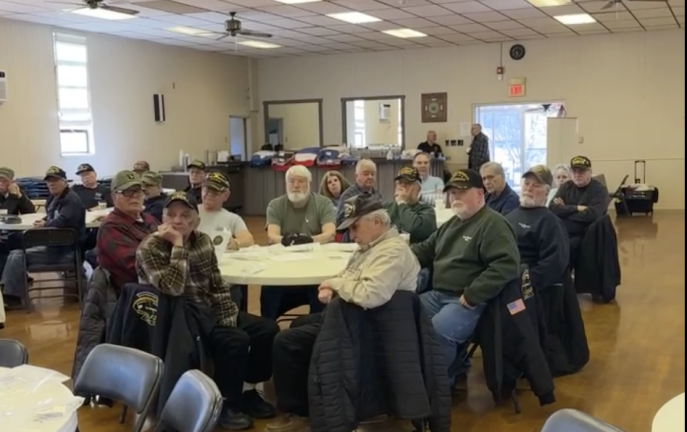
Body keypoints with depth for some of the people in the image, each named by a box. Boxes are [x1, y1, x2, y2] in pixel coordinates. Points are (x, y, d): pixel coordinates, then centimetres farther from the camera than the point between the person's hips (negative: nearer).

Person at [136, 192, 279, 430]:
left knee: (267, 329, -3)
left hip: (208, 310, 7)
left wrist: (228, 319, -4)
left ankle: (247, 391, 12)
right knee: (236, 340, -27)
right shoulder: (150, 248, -15)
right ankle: (227, 402, -6)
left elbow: (218, 286, 8)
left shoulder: (203, 241, 4)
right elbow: (173, 289, -30)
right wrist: (178, 245, -27)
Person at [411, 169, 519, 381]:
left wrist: (472, 296, -23)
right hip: (437, 295, 9)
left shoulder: (493, 224, -9)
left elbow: (507, 265, -21)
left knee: (436, 333, -31)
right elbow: (426, 249, 29)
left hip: (468, 302, -9)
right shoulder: (451, 224, 21)